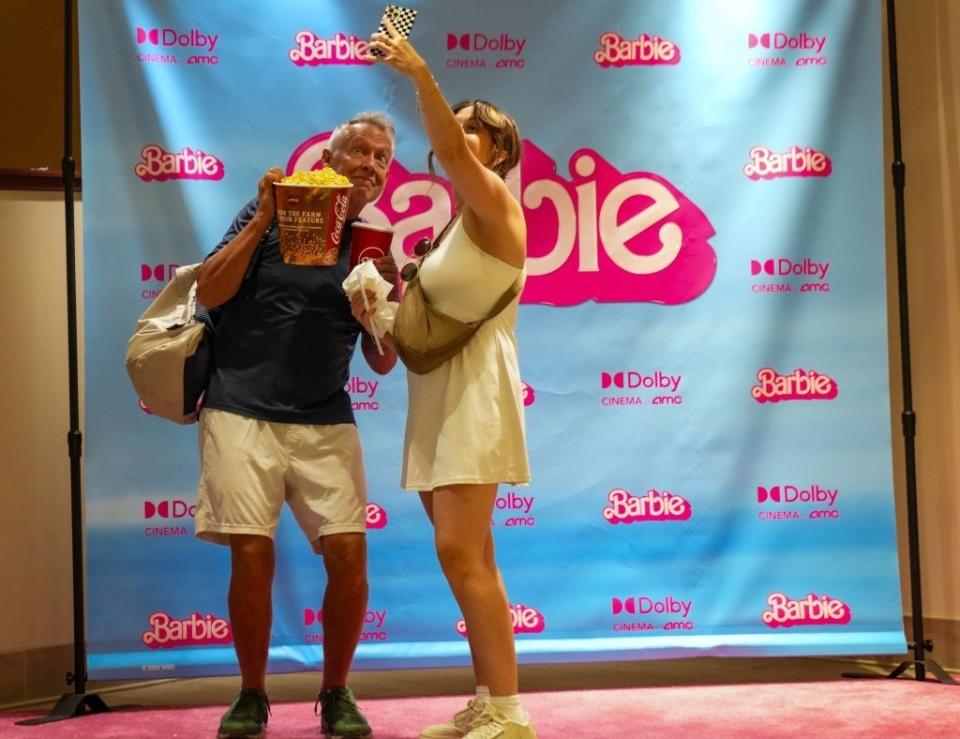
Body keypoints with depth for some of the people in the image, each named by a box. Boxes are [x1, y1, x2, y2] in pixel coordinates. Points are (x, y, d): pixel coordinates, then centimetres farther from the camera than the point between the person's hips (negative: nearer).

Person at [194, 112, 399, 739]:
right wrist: (263, 218, -10)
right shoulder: (271, 219, 5)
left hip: (326, 423, 3)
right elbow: (210, 293, -7)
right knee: (253, 556, -8)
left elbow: (382, 364, 11)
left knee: (349, 556, -8)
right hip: (242, 412, -2)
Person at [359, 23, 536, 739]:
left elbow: (451, 152, -24)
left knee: (462, 552, -16)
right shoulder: (457, 228, 21)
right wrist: (379, 316, 4)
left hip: (476, 391, -9)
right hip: (438, 397, 9)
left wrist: (420, 73, -34)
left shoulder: (496, 205, -3)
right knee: (467, 558, 9)